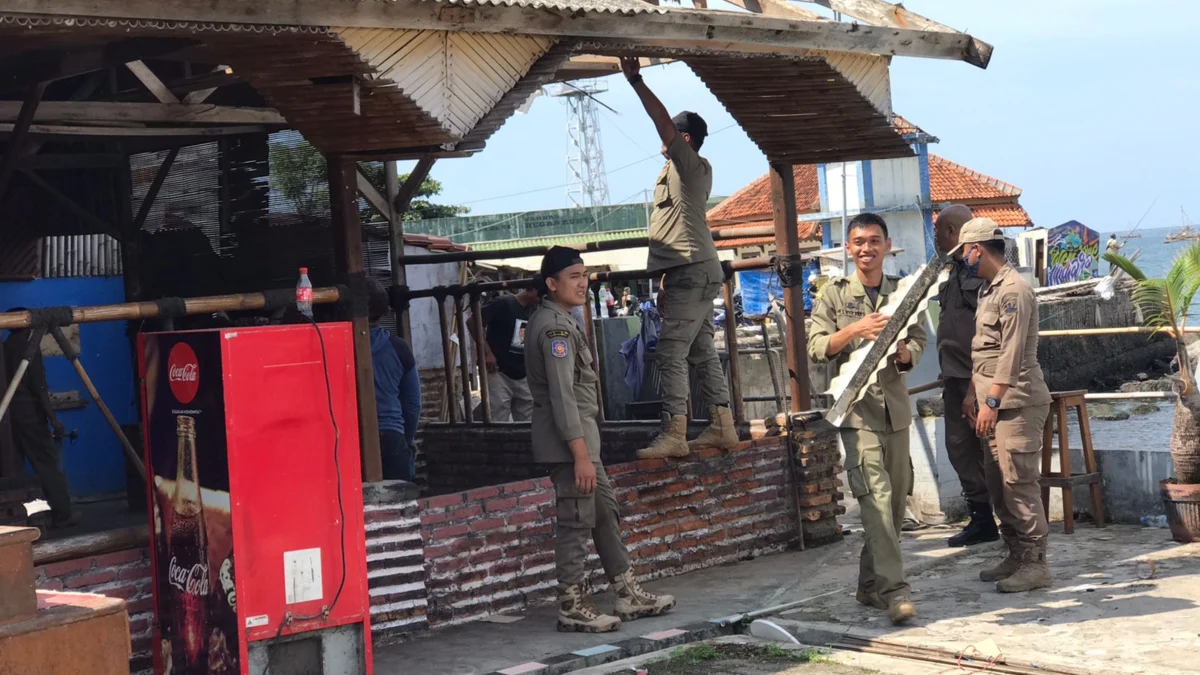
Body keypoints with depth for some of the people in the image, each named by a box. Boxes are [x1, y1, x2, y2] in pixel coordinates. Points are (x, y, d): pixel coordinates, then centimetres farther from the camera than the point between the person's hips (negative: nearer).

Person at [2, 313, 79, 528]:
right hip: (29, 415, -6)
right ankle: (62, 514, 2)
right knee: (48, 464, 0)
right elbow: (39, 388, -13)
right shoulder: (29, 348, -8)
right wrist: (53, 419, -10)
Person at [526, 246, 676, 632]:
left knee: (606, 512, 13)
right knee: (577, 521, -5)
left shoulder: (555, 321, 17)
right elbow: (562, 395, -22)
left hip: (581, 439, 11)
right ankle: (572, 608, 2)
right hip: (569, 441, -11)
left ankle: (628, 595, 19)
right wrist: (581, 455, -24)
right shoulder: (555, 326, -16)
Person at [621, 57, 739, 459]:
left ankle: (674, 434, -17)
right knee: (702, 352, 12)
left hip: (693, 274, -11)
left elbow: (663, 122, -20)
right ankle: (722, 427, 15)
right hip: (691, 275, 11)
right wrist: (666, 282, 23)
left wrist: (635, 81, -18)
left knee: (671, 353, -14)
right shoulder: (674, 174, 22)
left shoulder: (692, 167, -7)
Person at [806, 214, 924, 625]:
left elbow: (919, 340, 12)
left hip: (896, 406, 5)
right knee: (876, 496, -15)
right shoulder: (833, 294, 2)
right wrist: (854, 330, -20)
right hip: (857, 407, -5)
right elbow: (816, 348, -5)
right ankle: (893, 588, -17)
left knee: (896, 499, 8)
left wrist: (906, 353, -11)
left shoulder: (902, 292, 12)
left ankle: (871, 584, 20)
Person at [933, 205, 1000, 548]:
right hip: (956, 378, 9)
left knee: (992, 452, -4)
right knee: (960, 448, 12)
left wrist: (975, 388, -21)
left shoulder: (983, 271, -14)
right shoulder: (957, 271, 13)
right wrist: (949, 378, 17)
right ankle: (981, 518, 21)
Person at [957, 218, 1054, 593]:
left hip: (1017, 402, -10)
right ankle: (1016, 555, 19)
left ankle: (1035, 563, -4)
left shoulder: (1013, 290, -13)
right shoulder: (989, 289, 17)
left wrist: (992, 401, -21)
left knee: (1019, 482, -9)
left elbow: (1011, 353, -19)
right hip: (998, 402, 10)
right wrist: (976, 394, 18)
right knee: (997, 481, 12)